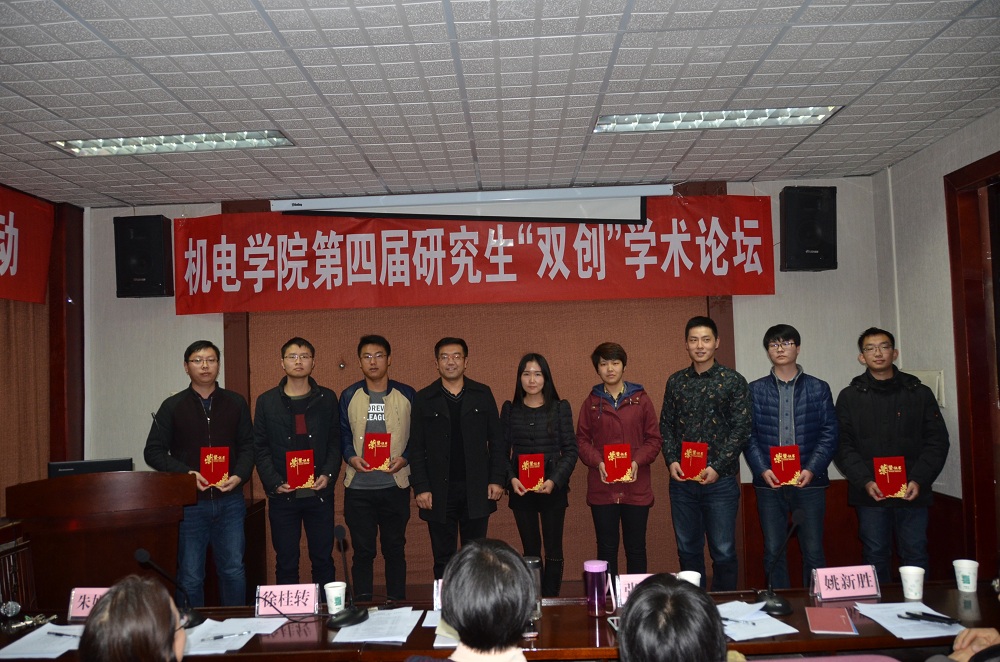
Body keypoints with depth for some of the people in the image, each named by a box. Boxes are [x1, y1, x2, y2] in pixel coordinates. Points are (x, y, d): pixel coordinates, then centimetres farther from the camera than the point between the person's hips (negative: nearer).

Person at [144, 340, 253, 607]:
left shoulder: (236, 403, 7)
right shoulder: (172, 407, 3)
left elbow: (248, 445, 7)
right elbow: (153, 452, 1)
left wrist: (239, 476, -11)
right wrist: (185, 474, -13)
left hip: (230, 501, 1)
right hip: (189, 502, -1)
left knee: (234, 571, 8)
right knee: (190, 577, 6)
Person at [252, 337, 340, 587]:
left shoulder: (327, 398, 6)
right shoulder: (267, 401, 5)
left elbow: (335, 442, 5)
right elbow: (260, 447, 3)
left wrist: (328, 475, -10)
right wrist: (274, 482, -9)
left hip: (319, 492, 0)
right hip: (282, 495, 0)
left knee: (323, 559, 8)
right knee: (286, 562, 7)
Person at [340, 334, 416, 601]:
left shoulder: (406, 395, 2)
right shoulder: (349, 396, 6)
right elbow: (343, 436, 9)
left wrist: (403, 459, -11)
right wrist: (351, 457, -9)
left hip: (395, 485, 0)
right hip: (358, 487, 1)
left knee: (395, 549, 9)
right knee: (362, 551, 6)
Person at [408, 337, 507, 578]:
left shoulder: (482, 394, 5)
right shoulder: (423, 399, 4)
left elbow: (496, 440, 5)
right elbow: (416, 448, 2)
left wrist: (497, 479, -2)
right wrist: (420, 487, -5)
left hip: (477, 490, 1)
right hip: (439, 492, 0)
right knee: (443, 558, 6)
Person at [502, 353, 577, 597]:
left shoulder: (560, 408, 0)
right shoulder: (510, 409, 5)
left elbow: (570, 450, -1)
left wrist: (554, 480, -14)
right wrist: (511, 478, -10)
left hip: (553, 488, -1)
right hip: (521, 489, 1)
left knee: (553, 550, 2)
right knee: (530, 550, 8)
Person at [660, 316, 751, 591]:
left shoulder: (733, 381, -2)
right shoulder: (675, 382, 9)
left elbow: (741, 429, -6)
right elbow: (666, 425, 11)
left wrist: (717, 467, -14)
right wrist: (671, 460, -5)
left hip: (720, 479, -3)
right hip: (681, 480, 4)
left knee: (723, 551, 3)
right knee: (687, 550, 13)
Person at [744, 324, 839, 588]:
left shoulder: (819, 388, 7)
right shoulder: (755, 390, 7)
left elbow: (830, 433, 1)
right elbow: (748, 435, 2)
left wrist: (812, 469, -11)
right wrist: (762, 470, -11)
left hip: (809, 481, 0)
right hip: (769, 482, 1)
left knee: (813, 551, 4)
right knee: (773, 551, 6)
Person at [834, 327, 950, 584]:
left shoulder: (920, 393, 7)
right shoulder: (849, 397, 5)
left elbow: (937, 442, 3)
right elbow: (843, 446, 0)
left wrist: (919, 480, -10)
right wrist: (865, 482, -13)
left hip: (912, 492, 1)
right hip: (869, 493, 0)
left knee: (915, 555, 5)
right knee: (875, 556, 6)